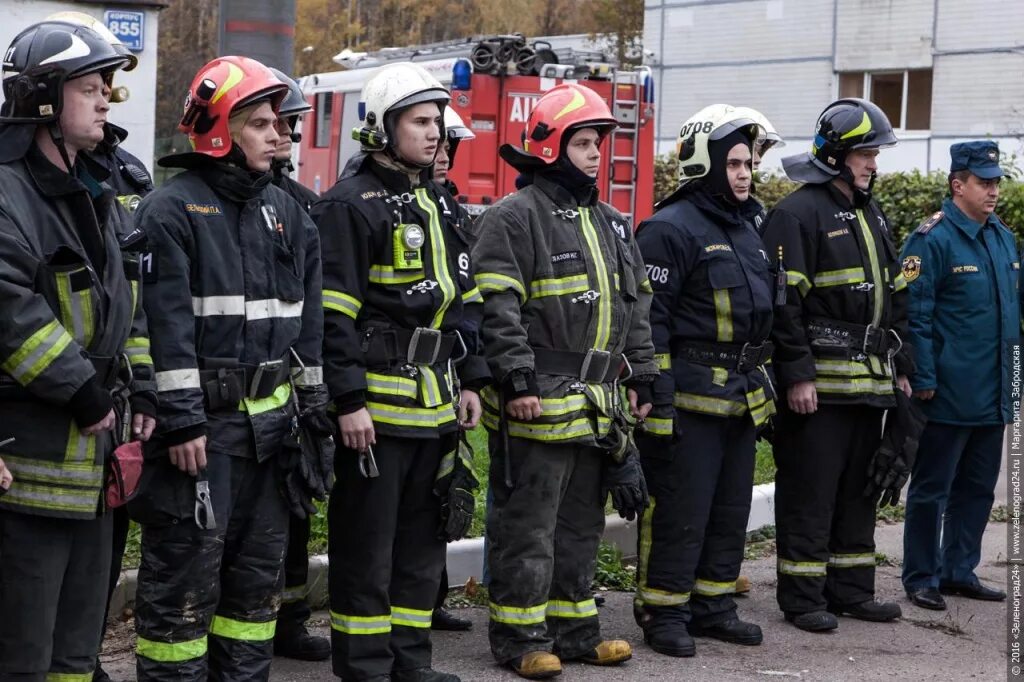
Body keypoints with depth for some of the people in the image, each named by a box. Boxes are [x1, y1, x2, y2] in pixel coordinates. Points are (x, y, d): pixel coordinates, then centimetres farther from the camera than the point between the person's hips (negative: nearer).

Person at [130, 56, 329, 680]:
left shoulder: (285, 213, 14)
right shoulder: (171, 210, -8)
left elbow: (309, 324, 17)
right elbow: (166, 324, -15)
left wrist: (312, 409, 14)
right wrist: (181, 421, -20)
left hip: (272, 419, 7)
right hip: (204, 421, -7)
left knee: (259, 569, 14)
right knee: (186, 568, -3)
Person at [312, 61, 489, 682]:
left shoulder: (439, 204, 16)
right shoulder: (351, 204, -10)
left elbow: (462, 300, 21)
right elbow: (333, 314, -15)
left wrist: (470, 381, 15)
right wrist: (349, 401, -19)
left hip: (435, 400, 8)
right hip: (377, 401, -8)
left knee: (424, 535, 14)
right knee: (367, 540, 0)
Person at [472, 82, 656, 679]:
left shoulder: (611, 224, 16)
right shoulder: (515, 218, -9)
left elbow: (636, 307, 20)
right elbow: (498, 309, -16)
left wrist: (640, 378, 15)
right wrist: (518, 380, -21)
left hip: (597, 407, 8)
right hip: (537, 406, -8)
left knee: (582, 523, 15)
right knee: (527, 526, -1)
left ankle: (574, 627, 24)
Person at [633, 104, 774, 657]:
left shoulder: (745, 228, 17)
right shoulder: (670, 229, -12)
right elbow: (649, 319, -16)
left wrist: (761, 386, 22)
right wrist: (658, 399, -20)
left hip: (741, 398, 9)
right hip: (690, 398, -9)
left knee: (731, 510, 14)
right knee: (679, 511, -4)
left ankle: (712, 605, 25)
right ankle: (663, 614, 6)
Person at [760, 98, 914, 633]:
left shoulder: (873, 216, 18)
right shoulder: (797, 214, -9)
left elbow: (895, 297, 23)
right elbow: (784, 303, -15)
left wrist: (900, 366, 18)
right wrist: (797, 375, -19)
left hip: (869, 382, 9)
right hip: (819, 383, -8)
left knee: (859, 489, 14)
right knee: (809, 492, -3)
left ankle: (851, 589, 24)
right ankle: (802, 598, 5)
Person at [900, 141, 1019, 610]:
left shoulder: (1002, 237, 12)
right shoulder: (932, 239, -13)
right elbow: (915, 314, -15)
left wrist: (1013, 370, 16)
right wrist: (923, 379, -17)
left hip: (993, 396, 8)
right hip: (948, 395, -8)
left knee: (977, 488, 15)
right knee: (932, 490, 2)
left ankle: (959, 571, 26)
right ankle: (921, 579, 11)